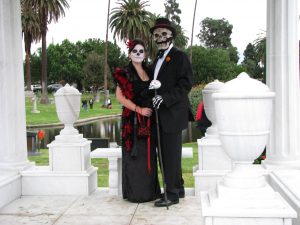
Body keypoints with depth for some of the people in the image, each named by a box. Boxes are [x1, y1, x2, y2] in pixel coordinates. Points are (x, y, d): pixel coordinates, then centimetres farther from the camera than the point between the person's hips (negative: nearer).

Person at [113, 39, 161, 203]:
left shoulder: (149, 72, 14)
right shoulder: (124, 73, -2)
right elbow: (120, 96, -10)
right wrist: (139, 109, -15)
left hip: (149, 120, 5)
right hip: (132, 120, -5)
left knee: (149, 155, 9)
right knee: (135, 155, -1)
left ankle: (149, 190, 20)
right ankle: (135, 192, 9)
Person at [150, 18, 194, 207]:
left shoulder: (180, 56, -6)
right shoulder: (158, 59, 20)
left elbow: (186, 84, -14)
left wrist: (166, 97, -22)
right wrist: (155, 98, 10)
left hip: (173, 113, -8)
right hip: (162, 114, 9)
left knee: (171, 154, -4)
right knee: (167, 154, 13)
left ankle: (172, 195, 5)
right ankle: (178, 189, 25)